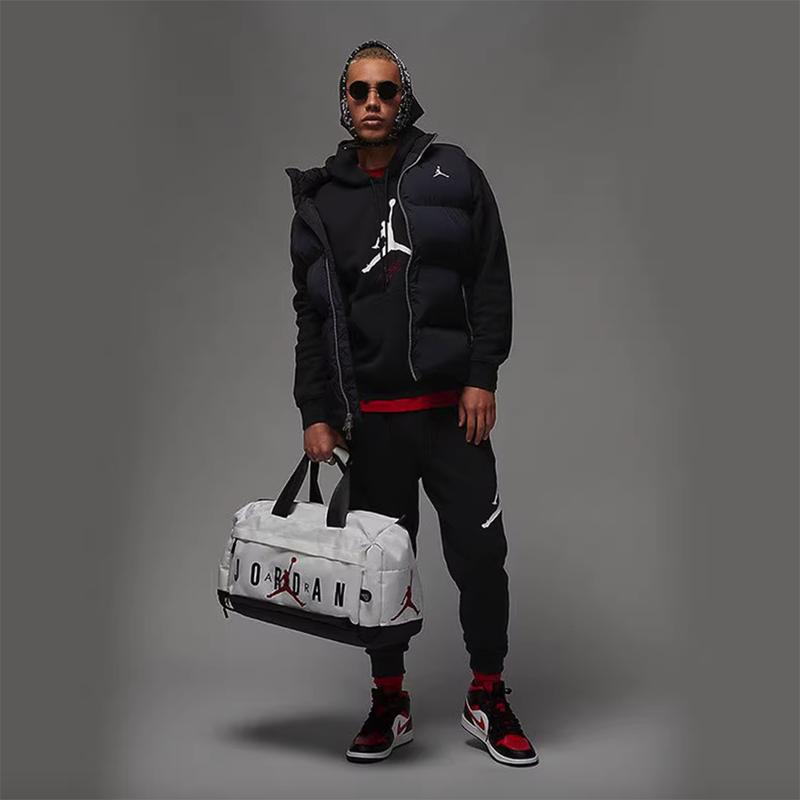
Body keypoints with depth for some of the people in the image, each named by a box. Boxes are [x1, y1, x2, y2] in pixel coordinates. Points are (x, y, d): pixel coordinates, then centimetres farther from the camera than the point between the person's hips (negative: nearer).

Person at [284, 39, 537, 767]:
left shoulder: (452, 174, 4)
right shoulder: (321, 200, 8)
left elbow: (491, 281, 1)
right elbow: (312, 314, 8)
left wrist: (482, 377, -8)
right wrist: (315, 413, 2)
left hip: (453, 408, -1)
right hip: (371, 419, 2)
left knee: (480, 556, 1)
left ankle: (489, 700, 22)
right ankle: (390, 705, 27)